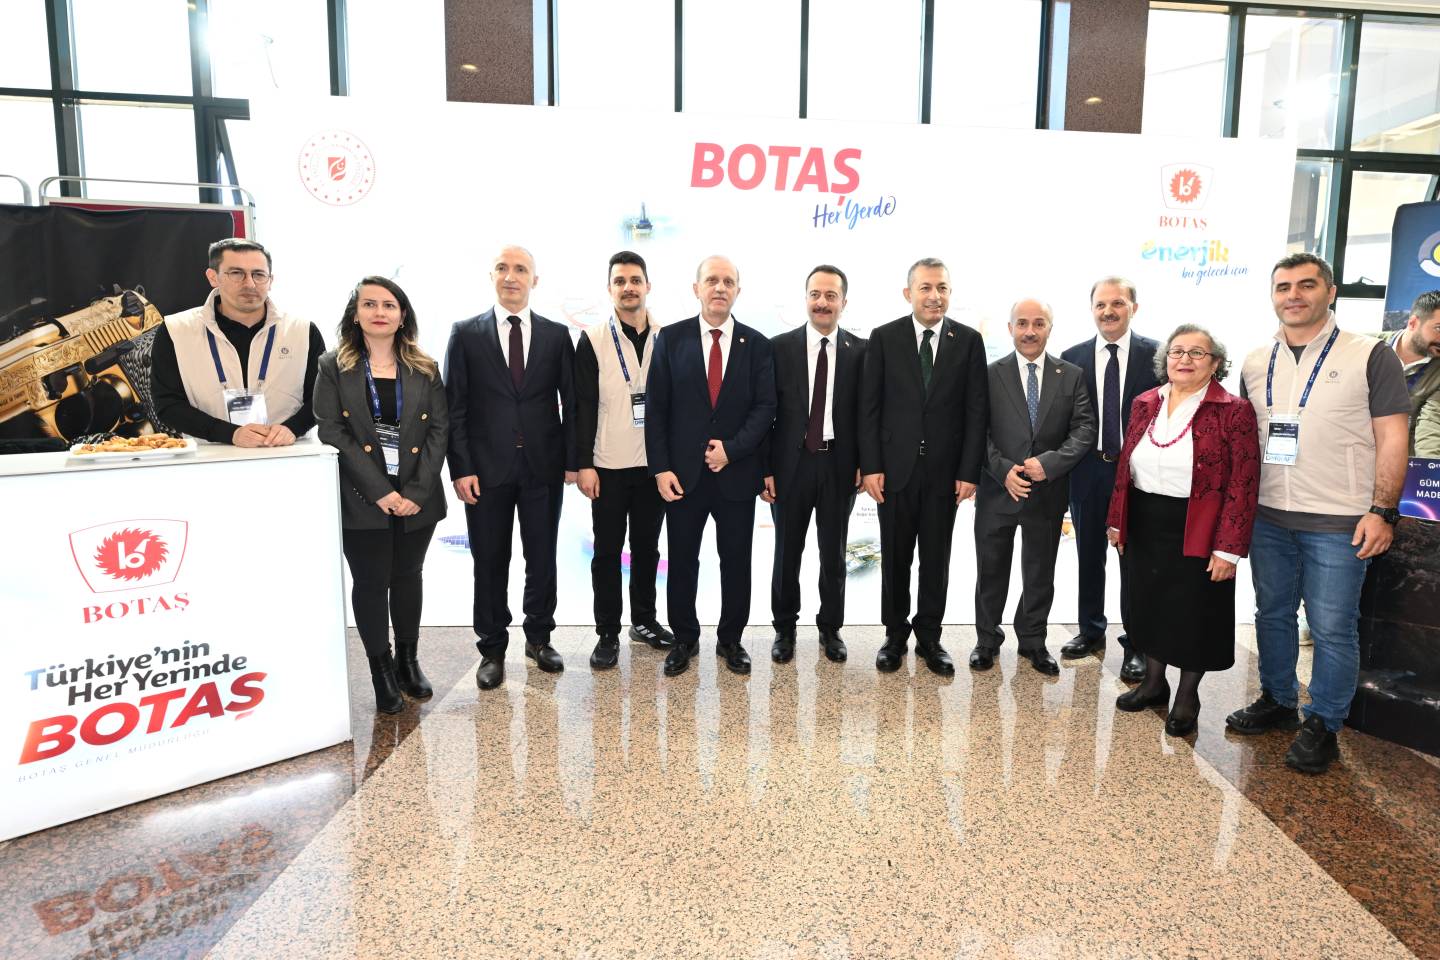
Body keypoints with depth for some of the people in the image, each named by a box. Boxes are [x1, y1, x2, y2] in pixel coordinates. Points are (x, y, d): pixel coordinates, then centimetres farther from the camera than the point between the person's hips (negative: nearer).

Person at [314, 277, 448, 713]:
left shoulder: (425, 369, 7)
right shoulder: (334, 367, 2)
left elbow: (438, 430, 1)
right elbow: (332, 431, -7)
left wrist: (417, 491, -11)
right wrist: (379, 492, -15)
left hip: (417, 498, 2)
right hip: (362, 499, -2)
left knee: (407, 578, 13)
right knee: (371, 583, 5)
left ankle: (408, 661, 28)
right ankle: (381, 671, 18)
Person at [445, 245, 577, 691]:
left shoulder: (556, 334, 6)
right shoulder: (466, 333, 3)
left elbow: (571, 402, 5)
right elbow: (454, 407, -1)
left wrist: (572, 460, -2)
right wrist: (460, 468, -8)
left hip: (543, 467, 1)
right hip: (487, 468, -1)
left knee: (542, 559, 10)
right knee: (490, 563, 7)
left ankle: (539, 638, 27)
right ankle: (492, 649, 20)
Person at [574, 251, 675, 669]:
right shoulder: (592, 341, -2)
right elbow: (583, 407, -4)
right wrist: (584, 464, -10)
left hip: (655, 464, 2)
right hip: (608, 466, -2)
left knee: (647, 547, 13)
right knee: (607, 551, 6)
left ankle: (644, 621, 28)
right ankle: (607, 633, 16)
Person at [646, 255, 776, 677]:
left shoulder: (756, 344, 3)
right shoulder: (671, 338, 1)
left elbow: (765, 407, -1)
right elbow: (656, 408, -1)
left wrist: (731, 449, -13)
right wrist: (660, 468, -8)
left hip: (737, 473, 1)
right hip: (683, 473, 0)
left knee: (736, 562, 10)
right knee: (682, 561, 9)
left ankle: (731, 639, 26)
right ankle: (684, 638, 26)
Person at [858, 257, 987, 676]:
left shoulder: (968, 341, 2)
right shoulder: (884, 338, 0)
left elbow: (976, 410, 1)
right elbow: (869, 407, -1)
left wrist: (969, 471, -5)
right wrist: (870, 466, -7)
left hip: (945, 470, 1)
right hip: (895, 466, -1)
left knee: (937, 559, 10)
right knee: (894, 558, 9)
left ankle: (929, 636, 24)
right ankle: (895, 634, 24)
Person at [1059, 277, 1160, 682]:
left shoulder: (1155, 354, -3)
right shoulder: (1072, 357, 3)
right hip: (1088, 470, 2)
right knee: (1089, 556, 14)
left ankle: (1135, 644, 19)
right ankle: (1091, 631, 31)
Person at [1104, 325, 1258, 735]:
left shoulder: (1233, 411, -11)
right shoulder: (1145, 404, 5)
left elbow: (1243, 484, -14)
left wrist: (1229, 548, -18)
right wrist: (1117, 520, 8)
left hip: (1197, 533, -4)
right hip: (1144, 527, 5)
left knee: (1194, 613, 9)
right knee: (1149, 605, 16)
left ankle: (1187, 695, 27)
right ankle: (1153, 682, 34)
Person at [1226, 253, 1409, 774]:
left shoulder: (1370, 356, -4)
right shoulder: (1255, 363, 9)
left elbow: (1392, 439, -5)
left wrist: (1383, 511, -11)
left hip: (1338, 523, -4)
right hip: (1267, 517, 5)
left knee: (1332, 628, 3)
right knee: (1272, 614, 15)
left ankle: (1322, 725, 18)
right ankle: (1277, 701, 32)